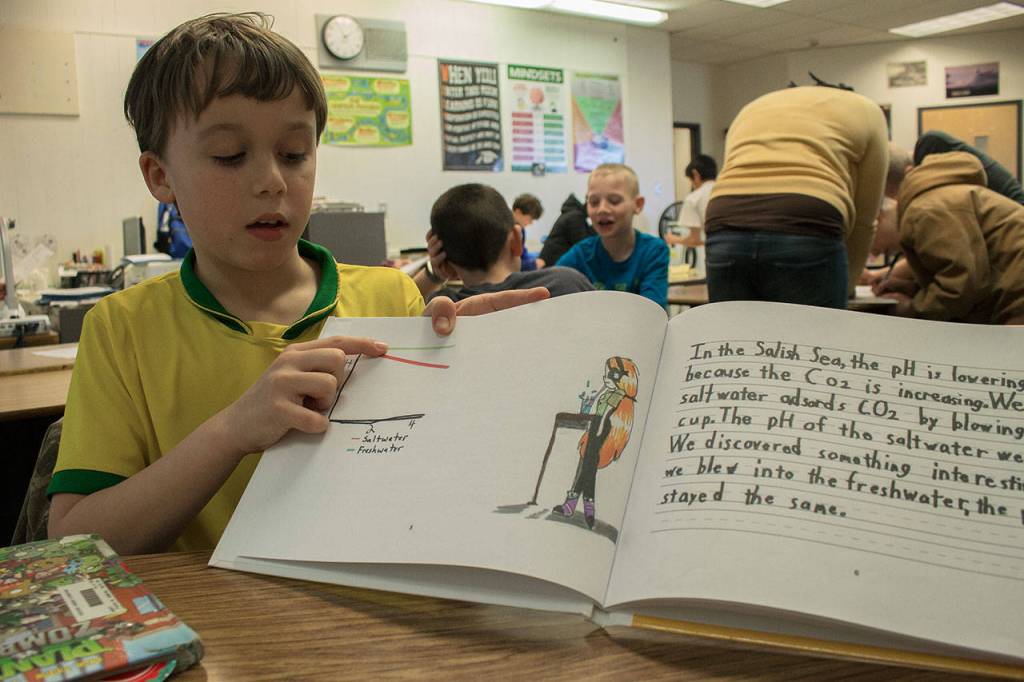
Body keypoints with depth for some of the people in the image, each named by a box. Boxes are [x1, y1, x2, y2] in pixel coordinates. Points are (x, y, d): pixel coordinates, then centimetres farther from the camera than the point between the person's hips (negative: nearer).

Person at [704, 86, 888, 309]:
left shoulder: (751, 110, 36)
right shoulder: (865, 112, 26)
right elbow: (862, 220, 22)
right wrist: (842, 290, 32)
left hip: (727, 230, 4)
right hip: (804, 232, -3)